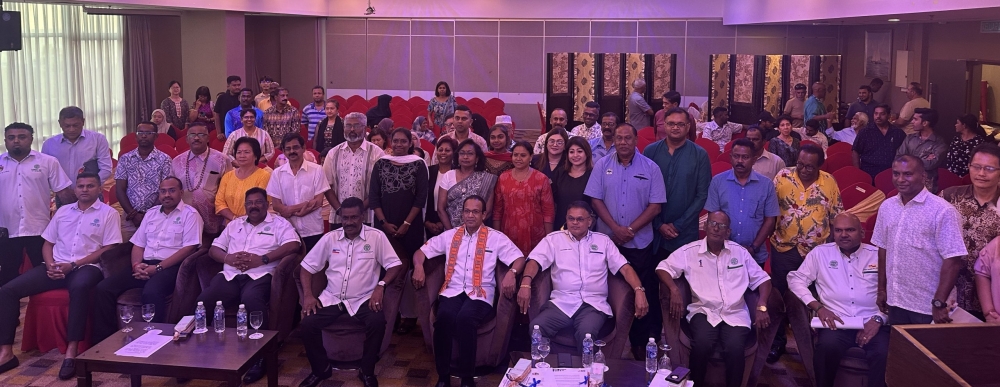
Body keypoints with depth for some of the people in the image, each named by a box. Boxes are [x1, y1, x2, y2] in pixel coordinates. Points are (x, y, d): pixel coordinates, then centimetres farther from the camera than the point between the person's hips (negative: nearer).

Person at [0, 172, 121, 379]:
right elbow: (48, 243, 19)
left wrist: (73, 265, -12)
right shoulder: (63, 211, 19)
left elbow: (109, 249, -5)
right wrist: (51, 265, -4)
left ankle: (71, 352, -37)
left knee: (80, 286, -42)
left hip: (86, 267, -5)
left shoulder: (109, 213, 3)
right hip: (57, 267, 6)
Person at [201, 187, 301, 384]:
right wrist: (228, 258, -3)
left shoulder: (279, 223, 10)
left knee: (251, 299, -38)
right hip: (230, 275, 4)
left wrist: (262, 259, -15)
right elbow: (213, 249, 22)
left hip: (260, 275, -4)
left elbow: (294, 245, -8)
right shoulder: (234, 224, 26)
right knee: (203, 300, -25)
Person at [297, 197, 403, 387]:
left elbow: (395, 265, -3)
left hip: (363, 299, -2)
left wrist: (380, 285, -19)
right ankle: (321, 369, 6)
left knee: (377, 322, -32)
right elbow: (307, 266, 10)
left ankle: (367, 371, -8)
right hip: (331, 298, 3)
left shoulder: (376, 236, -1)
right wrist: (307, 295, -3)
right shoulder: (330, 238, 7)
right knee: (307, 325, -20)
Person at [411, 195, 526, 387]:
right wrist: (418, 267, -5)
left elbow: (519, 258, 1)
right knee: (444, 318, -32)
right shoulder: (449, 235, 15)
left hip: (480, 294, -2)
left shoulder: (496, 237, 8)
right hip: (452, 290, 2)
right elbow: (422, 251, 18)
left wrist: (511, 273, -21)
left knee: (465, 319, -35)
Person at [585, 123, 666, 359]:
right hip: (607, 239, 1)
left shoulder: (651, 168, -1)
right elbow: (595, 199, -1)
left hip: (640, 242, -1)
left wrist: (631, 229, -11)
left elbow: (655, 206, -4)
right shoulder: (602, 165, 3)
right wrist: (615, 228, -11)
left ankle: (639, 344, 13)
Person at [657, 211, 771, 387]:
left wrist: (761, 306, -3)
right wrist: (674, 290, -15)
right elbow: (663, 268, 4)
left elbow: (761, 279, 13)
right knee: (702, 344, -32)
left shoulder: (740, 252, 11)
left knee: (735, 348, -30)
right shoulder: (690, 251, 5)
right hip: (704, 311, -1)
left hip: (735, 313, 1)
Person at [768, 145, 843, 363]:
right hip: (784, 248, -1)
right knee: (781, 294, 9)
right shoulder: (783, 177, -7)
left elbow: (837, 215, 5)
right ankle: (778, 340, 23)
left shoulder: (829, 182, -2)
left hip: (818, 250, 1)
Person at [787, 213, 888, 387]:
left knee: (884, 354, -32)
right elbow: (796, 279, 7)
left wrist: (879, 319, -6)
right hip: (837, 323, 0)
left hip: (872, 324, 0)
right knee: (827, 347, -32)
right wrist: (818, 307, -5)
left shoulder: (878, 255, 12)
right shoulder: (821, 252, 12)